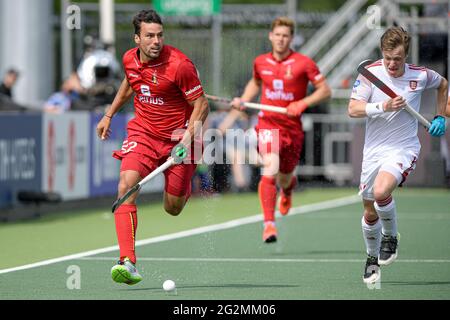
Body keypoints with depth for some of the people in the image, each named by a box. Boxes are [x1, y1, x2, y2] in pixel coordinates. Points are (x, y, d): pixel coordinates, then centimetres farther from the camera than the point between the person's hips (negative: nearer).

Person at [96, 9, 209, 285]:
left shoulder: (180, 64, -19)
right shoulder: (130, 60, -2)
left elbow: (201, 105, -13)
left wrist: (188, 136, -26)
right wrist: (109, 115, 25)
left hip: (178, 137, -3)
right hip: (143, 133, 3)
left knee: (173, 209, 5)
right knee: (127, 186, -22)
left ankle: (188, 187, 46)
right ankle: (128, 263, -27)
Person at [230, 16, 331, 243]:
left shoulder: (303, 63, -6)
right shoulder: (260, 62, 4)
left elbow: (325, 90, -5)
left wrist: (302, 104, -18)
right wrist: (244, 100, 9)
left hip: (292, 127, 0)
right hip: (267, 124, 0)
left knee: (284, 179, 13)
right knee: (270, 170, -23)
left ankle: (288, 188, 54)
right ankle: (269, 224, -24)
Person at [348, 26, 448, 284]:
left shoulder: (420, 76, -6)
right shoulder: (370, 72, -9)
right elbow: (353, 109, -15)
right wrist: (384, 106, -27)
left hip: (404, 148, -2)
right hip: (374, 149, 2)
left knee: (381, 192, -30)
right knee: (370, 212, 11)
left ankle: (391, 236, -2)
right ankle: (373, 258, 37)